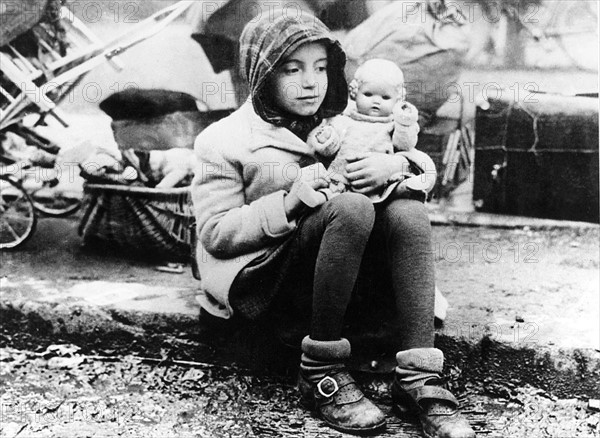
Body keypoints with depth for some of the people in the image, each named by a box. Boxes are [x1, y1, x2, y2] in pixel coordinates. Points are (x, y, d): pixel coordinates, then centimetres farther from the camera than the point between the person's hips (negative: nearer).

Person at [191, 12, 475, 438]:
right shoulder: (224, 140, -1)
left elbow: (426, 166, 11)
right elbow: (214, 233, -9)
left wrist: (398, 163, -14)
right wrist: (290, 201, -22)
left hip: (332, 274, 5)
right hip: (260, 282, -5)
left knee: (408, 211, -22)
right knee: (351, 207, -31)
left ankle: (419, 378, -27)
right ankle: (321, 372, -24)